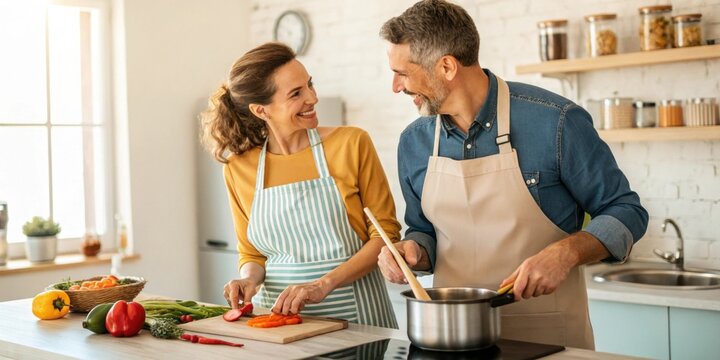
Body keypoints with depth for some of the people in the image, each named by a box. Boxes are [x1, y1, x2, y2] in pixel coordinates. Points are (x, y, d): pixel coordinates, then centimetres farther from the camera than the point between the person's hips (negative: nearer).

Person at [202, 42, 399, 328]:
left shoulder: (352, 143, -3)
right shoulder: (239, 168, 5)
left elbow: (385, 232, -1)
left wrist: (324, 284, -12)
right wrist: (250, 278, -6)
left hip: (354, 314, -2)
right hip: (279, 315, 3)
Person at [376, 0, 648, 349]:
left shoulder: (555, 121, -14)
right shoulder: (413, 142, 0)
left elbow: (626, 212, -7)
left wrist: (566, 253, -22)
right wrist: (411, 250, -8)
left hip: (548, 335, -3)